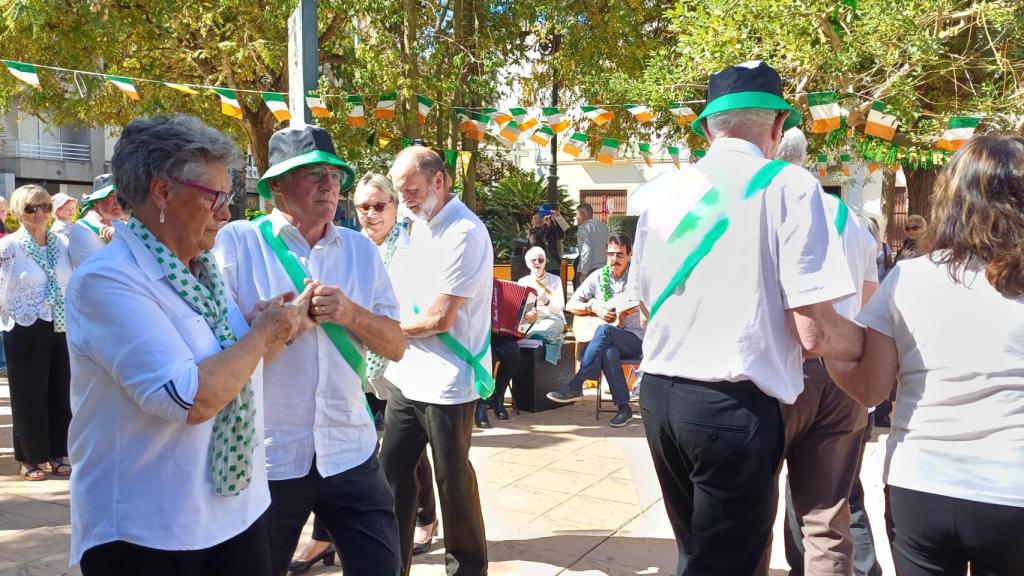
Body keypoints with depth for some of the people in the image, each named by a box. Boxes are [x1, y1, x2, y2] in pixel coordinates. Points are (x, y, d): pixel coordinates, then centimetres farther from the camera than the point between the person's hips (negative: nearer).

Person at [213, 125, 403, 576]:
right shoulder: (236, 242, -5)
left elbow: (396, 345, 3)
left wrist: (350, 314, -14)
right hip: (264, 457, -3)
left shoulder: (361, 250, 6)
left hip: (351, 453, 3)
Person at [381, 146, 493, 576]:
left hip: (446, 383, -8)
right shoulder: (420, 225, 10)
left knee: (452, 478, 7)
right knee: (393, 471, 13)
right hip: (407, 376, 8)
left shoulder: (464, 233, -17)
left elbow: (439, 319, -19)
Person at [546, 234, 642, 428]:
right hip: (609, 343, 2)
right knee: (609, 353, -37)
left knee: (604, 331, -36)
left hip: (635, 339, -2)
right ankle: (624, 408, -29)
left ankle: (575, 385, -35)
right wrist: (594, 308, -9)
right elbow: (571, 305, 8)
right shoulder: (598, 277, 9)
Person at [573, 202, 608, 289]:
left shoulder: (583, 228, -8)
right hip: (604, 268, 7)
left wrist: (583, 273, -16)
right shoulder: (603, 226, 15)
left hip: (589, 269, -7)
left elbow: (586, 251, -17)